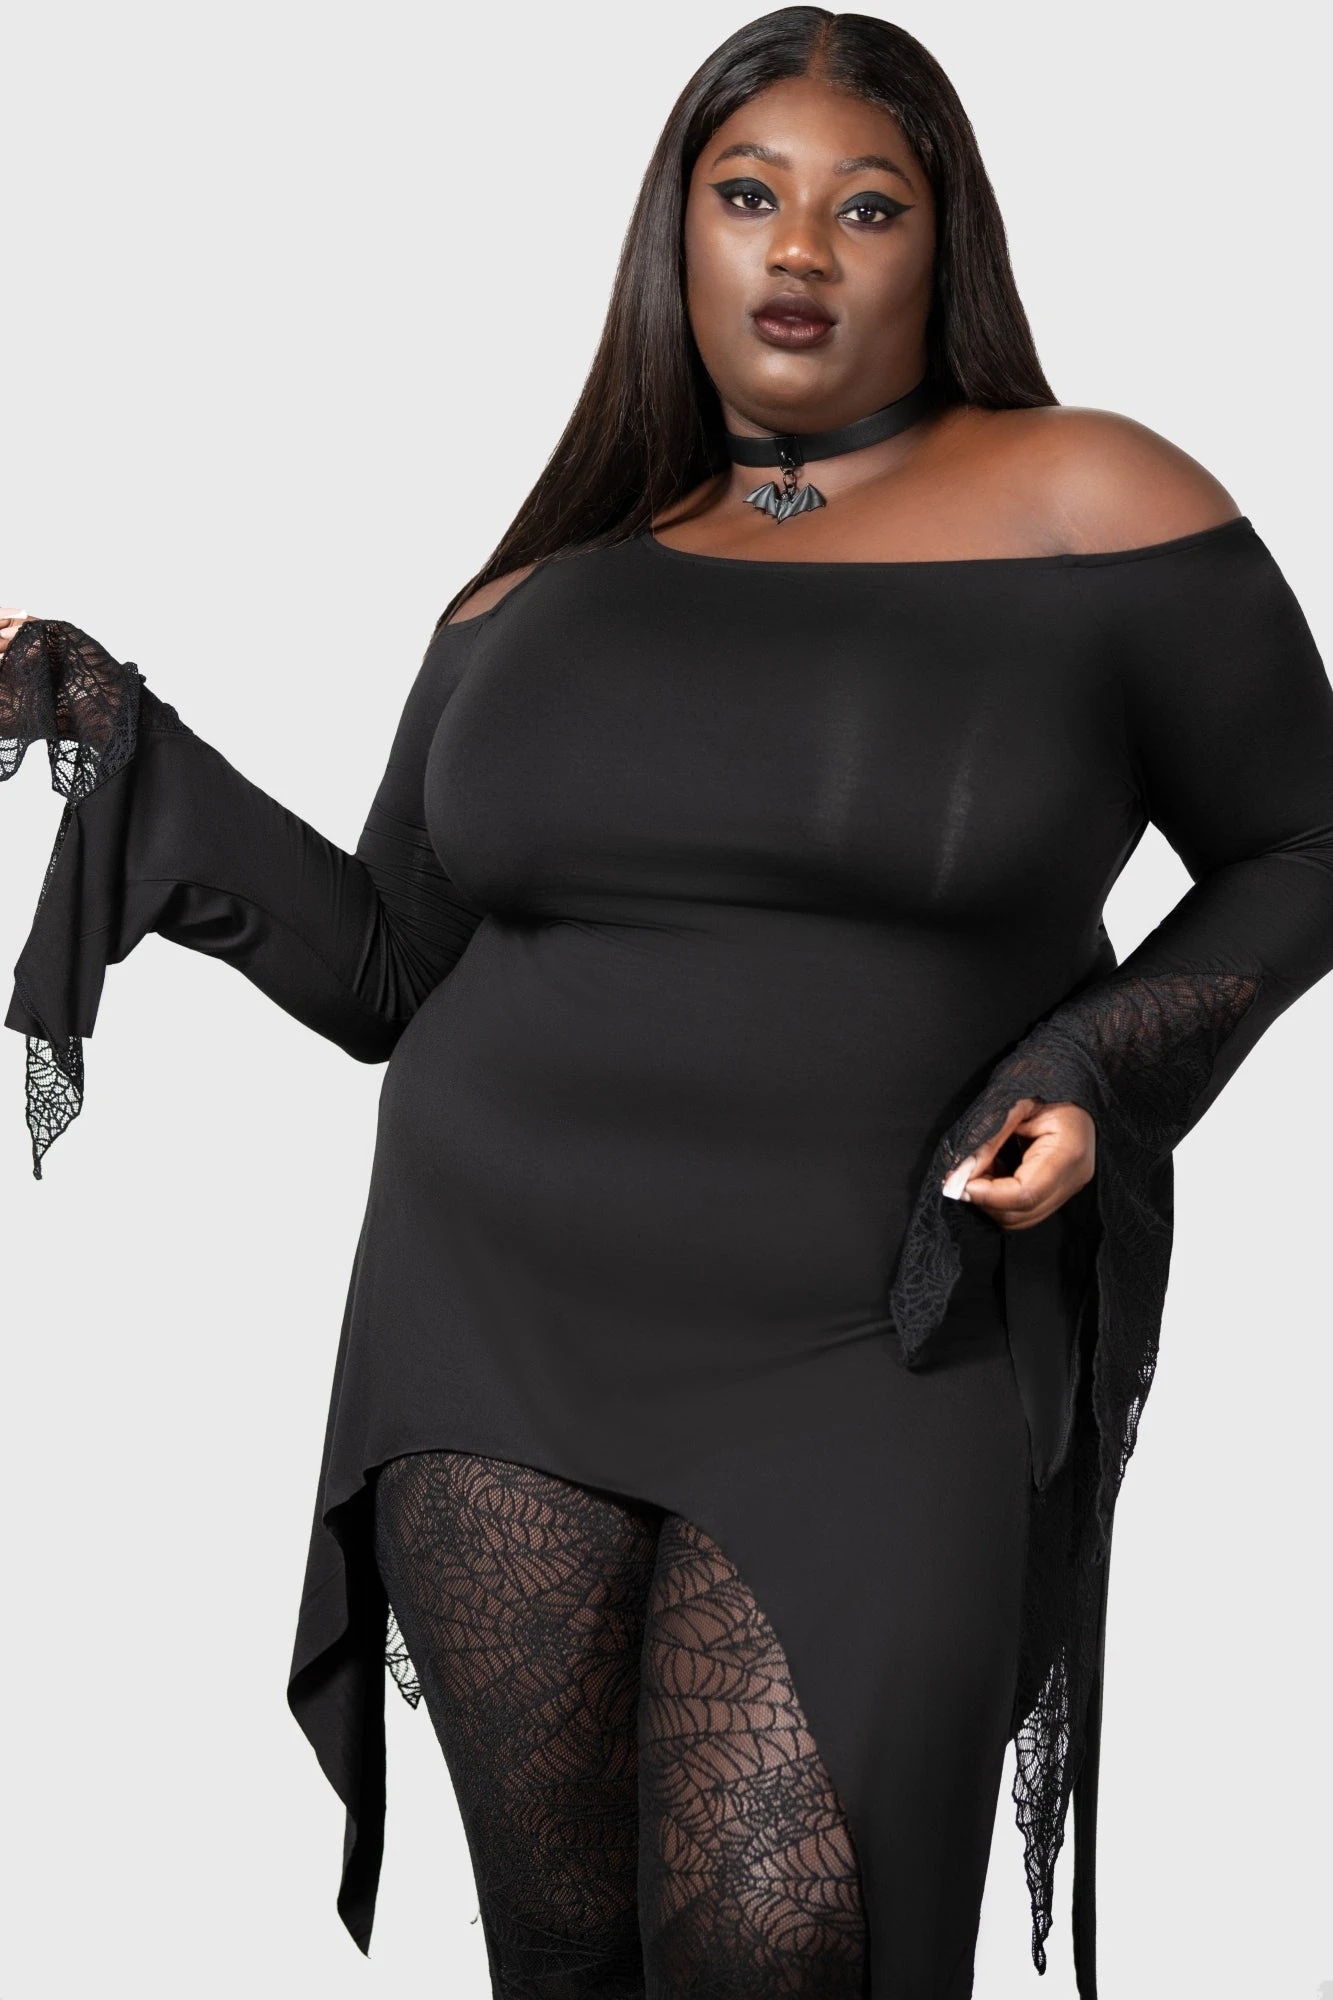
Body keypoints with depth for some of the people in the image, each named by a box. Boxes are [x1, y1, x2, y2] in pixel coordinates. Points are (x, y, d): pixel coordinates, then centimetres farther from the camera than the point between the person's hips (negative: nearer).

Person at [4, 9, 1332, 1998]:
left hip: (877, 1352, -3)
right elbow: (383, 971, 13)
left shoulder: (1088, 508, 1)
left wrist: (1110, 1070, -9)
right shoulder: (550, 591, 12)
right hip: (504, 1315, 4)